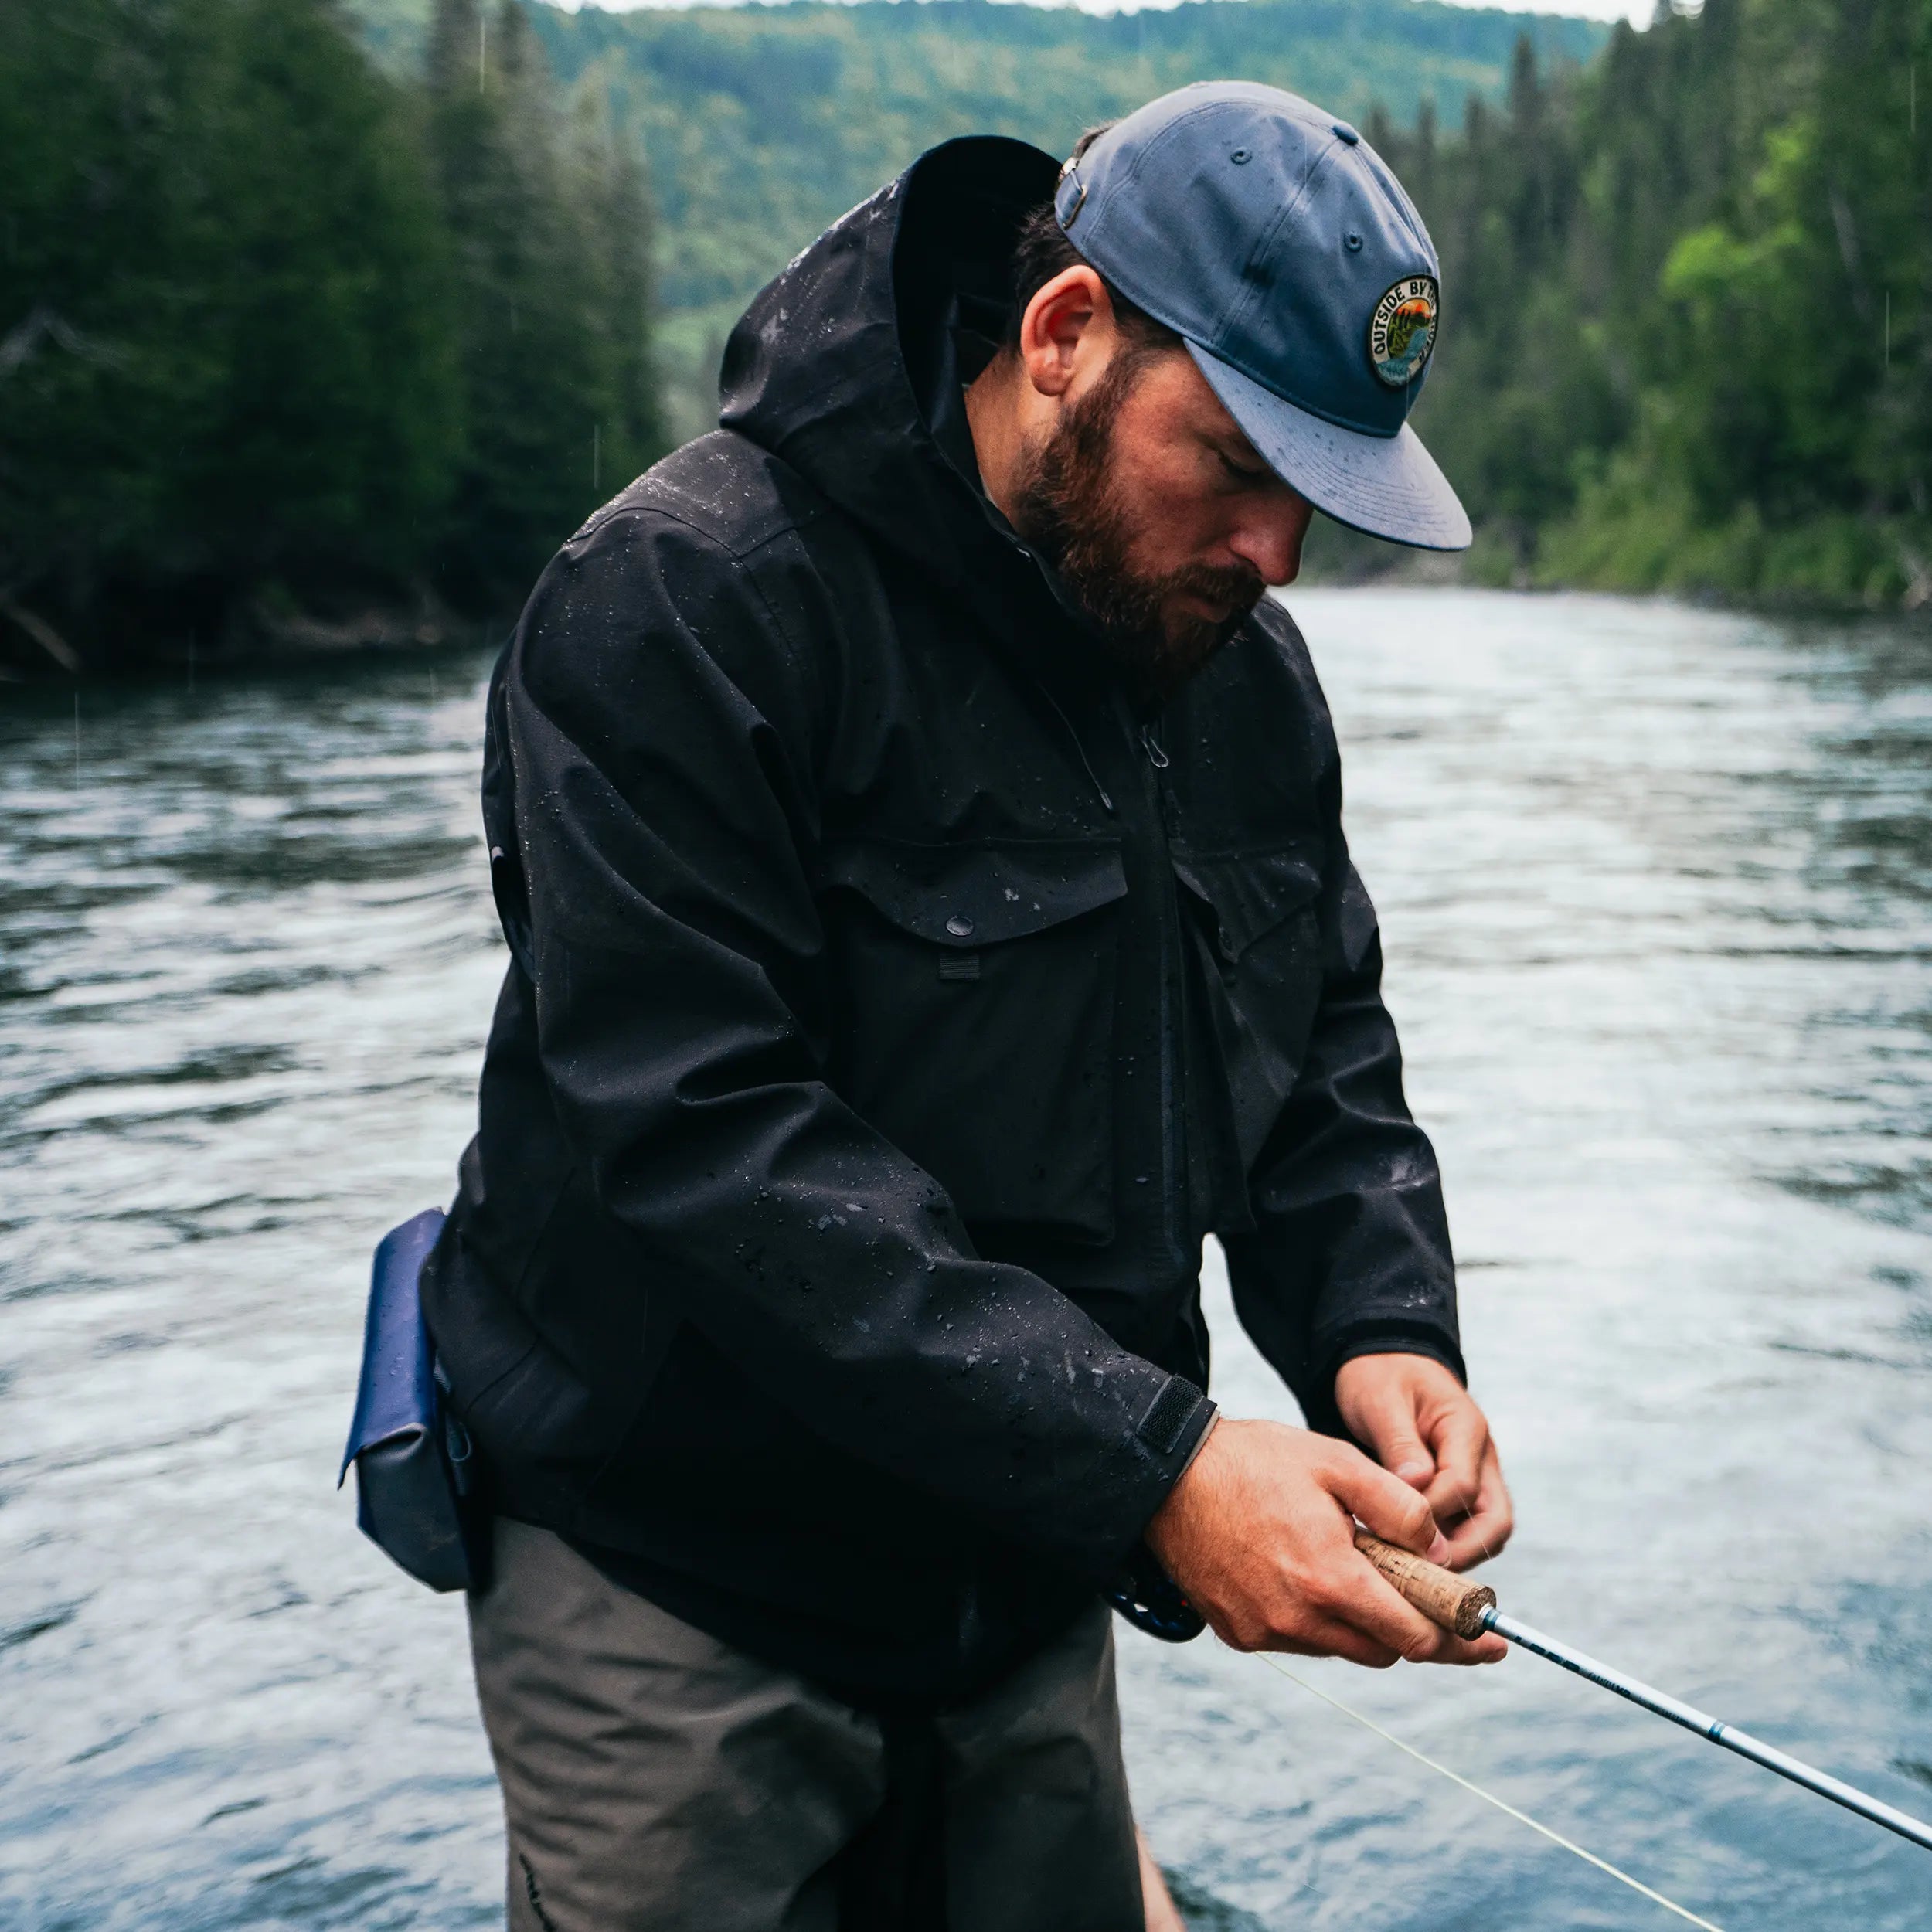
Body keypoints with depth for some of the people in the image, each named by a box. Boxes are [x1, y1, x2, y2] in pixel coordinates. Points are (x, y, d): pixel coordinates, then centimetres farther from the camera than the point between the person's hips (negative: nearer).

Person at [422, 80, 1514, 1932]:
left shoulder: (1245, 667, 1)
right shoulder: (684, 602, -21)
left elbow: (1324, 1053, 8)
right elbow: (703, 1137, -29)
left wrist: (1377, 1325, -14)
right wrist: (1148, 1460, -33)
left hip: (1028, 1576, 6)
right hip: (680, 1595, -6)